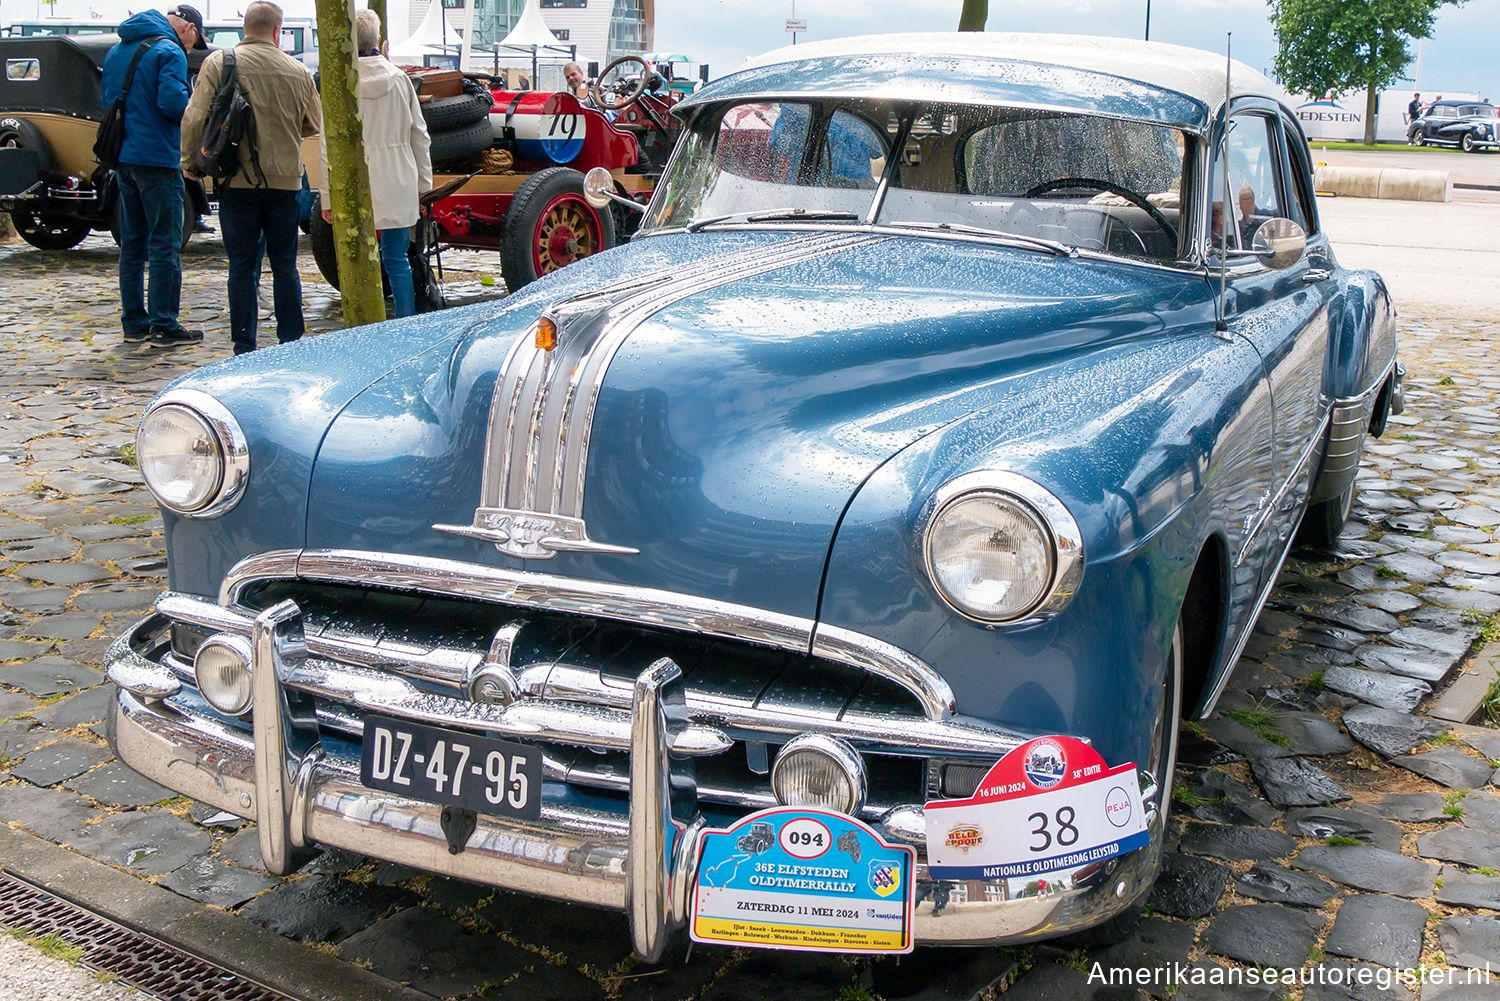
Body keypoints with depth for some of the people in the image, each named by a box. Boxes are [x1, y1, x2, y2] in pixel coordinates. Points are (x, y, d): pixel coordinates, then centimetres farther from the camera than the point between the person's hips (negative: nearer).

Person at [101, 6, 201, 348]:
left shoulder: (116, 52, 16)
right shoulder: (169, 51, -9)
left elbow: (108, 102, 19)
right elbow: (171, 101, -21)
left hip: (123, 158, 8)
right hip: (157, 159, -8)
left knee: (132, 244, 13)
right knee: (165, 246, -4)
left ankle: (134, 323, 16)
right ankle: (164, 327, -3)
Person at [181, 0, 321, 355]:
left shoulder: (218, 63, -5)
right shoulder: (298, 71, 0)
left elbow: (195, 117, -8)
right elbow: (314, 125, 10)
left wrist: (189, 161, 5)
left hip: (237, 179, -1)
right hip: (285, 179, 1)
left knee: (242, 265, 4)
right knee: (285, 264, 10)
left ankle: (244, 348, 5)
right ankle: (291, 344, 12)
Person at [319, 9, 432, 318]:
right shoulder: (400, 79, 1)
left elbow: (328, 144, -6)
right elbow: (419, 136, 6)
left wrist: (328, 196, -1)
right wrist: (423, 183, 15)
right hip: (397, 187, 2)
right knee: (397, 261, 10)